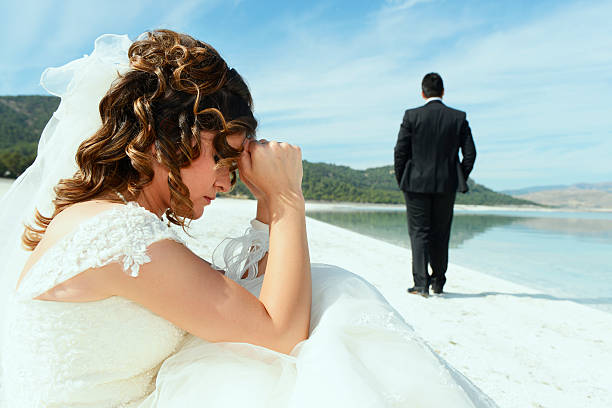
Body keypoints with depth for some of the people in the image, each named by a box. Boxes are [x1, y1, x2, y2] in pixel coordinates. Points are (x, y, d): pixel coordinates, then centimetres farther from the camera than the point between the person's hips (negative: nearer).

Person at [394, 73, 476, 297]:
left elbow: (400, 152, -6)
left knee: (419, 232, 4)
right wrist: (460, 179, 13)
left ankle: (421, 283, -3)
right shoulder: (458, 117, 2)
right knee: (440, 234, 13)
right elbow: (470, 153, 1)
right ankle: (438, 282, 24)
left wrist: (401, 180, 6)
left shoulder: (412, 116, -5)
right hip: (446, 185, 3)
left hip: (416, 184, -2)